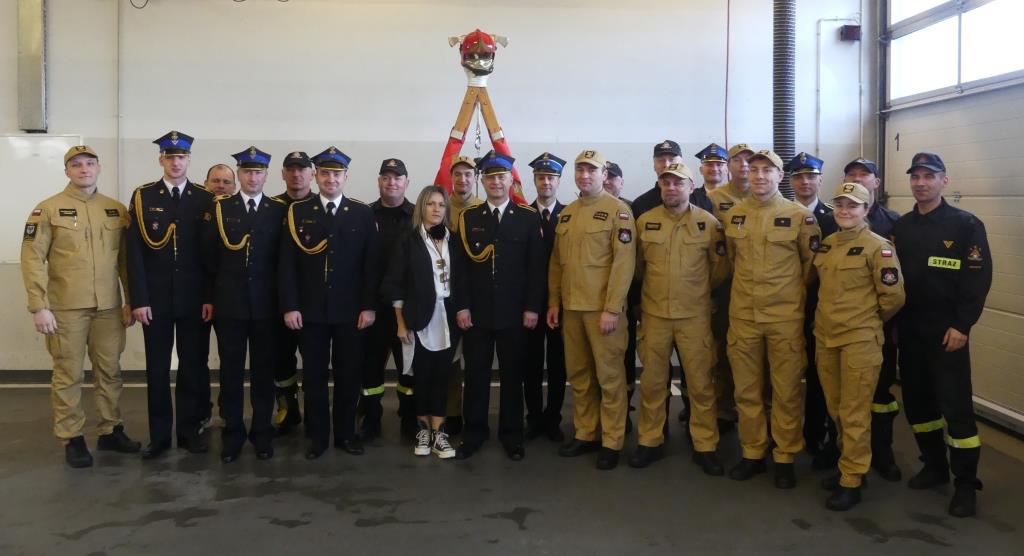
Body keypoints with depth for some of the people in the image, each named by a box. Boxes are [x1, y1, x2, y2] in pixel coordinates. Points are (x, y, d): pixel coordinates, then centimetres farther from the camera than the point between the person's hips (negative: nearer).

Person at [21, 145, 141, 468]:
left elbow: (126, 259, 10)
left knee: (110, 371, 10)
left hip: (109, 308, 3)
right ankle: (71, 439, 15)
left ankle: (111, 431, 23)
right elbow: (32, 259, -6)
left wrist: (130, 301, 6)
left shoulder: (118, 210, 7)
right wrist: (39, 307, -12)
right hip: (66, 308, -3)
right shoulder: (48, 209, -3)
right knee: (68, 375, 4)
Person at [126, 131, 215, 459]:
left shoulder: (205, 199, 4)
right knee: (157, 369, 6)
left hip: (194, 300, 1)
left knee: (192, 367, 7)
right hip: (155, 299, 0)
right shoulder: (142, 197, 2)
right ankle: (159, 435, 16)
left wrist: (210, 297, -5)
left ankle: (189, 431, 19)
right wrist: (138, 299, -9)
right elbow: (135, 252, -3)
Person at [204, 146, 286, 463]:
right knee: (231, 373, 6)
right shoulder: (220, 208, 4)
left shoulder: (279, 210, 3)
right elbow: (210, 256, 5)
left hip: (266, 305, 0)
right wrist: (210, 296, 5)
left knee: (264, 372, 7)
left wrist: (282, 299, 1)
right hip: (229, 304, 0)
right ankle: (232, 435, 17)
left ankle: (262, 434, 18)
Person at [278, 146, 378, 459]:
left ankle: (346, 434, 22)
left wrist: (369, 306, -5)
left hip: (351, 311, 0)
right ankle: (317, 436, 19)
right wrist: (289, 306, -7)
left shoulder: (363, 214, 3)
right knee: (314, 375, 6)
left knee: (349, 374, 8)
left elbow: (371, 264, 1)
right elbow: (287, 264, 0)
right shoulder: (297, 212, 4)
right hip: (310, 310, 0)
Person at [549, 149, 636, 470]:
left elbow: (624, 262, -13)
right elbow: (556, 262, 16)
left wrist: (612, 308, -17)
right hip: (570, 308, 6)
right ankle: (585, 434, 24)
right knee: (578, 375, 12)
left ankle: (612, 442, 10)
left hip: (602, 308, -6)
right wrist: (553, 302, 10)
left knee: (609, 376, 1)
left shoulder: (618, 211, -7)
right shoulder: (566, 214, 13)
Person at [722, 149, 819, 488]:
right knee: (746, 390, 9)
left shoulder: (800, 216, -5)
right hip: (743, 316, 3)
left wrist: (791, 293, 8)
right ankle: (752, 454, 22)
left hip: (786, 317, -3)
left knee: (787, 391, 3)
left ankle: (785, 458, 16)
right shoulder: (733, 216, 5)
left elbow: (811, 263, 4)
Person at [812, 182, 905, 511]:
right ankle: (849, 464, 30)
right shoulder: (825, 244, 9)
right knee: (835, 408, 15)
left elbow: (893, 296, -8)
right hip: (825, 336, 7)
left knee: (854, 413, -1)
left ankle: (851, 481, 8)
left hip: (859, 339, -7)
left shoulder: (878, 247, -10)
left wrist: (868, 320, 3)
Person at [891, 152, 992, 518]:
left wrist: (962, 325, -15)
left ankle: (966, 484, 5)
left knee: (955, 405, -5)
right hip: (909, 330, 5)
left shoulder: (966, 225, -5)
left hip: (947, 331, -5)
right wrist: (895, 320, 4)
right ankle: (935, 466, 28)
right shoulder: (901, 227, 9)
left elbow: (978, 279, -10)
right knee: (917, 401, 11)